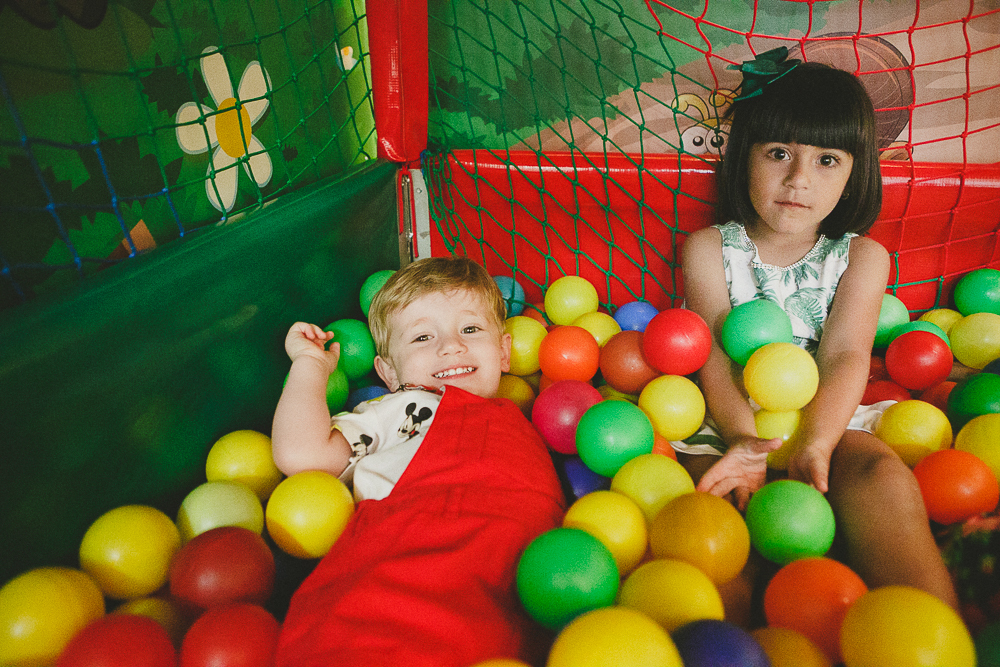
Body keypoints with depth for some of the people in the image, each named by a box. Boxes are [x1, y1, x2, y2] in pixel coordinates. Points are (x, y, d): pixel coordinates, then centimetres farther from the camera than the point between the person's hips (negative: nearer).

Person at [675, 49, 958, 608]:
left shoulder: (862, 257, 8)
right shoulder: (709, 248, 5)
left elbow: (844, 359, -8)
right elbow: (715, 358, -7)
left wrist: (813, 446, -28)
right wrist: (744, 441, -27)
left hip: (823, 421, 2)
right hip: (731, 425, -1)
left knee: (884, 476, -28)